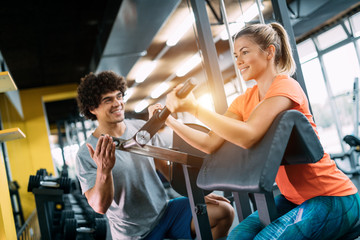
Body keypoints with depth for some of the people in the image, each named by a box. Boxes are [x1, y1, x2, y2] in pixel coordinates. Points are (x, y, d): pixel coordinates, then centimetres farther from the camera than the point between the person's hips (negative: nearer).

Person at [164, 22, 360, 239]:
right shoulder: (245, 101, 5)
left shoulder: (286, 87, -18)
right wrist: (171, 121, -10)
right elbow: (210, 143, -3)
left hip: (333, 198, -7)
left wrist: (194, 108, -31)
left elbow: (248, 136, -33)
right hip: (292, 198, 7)